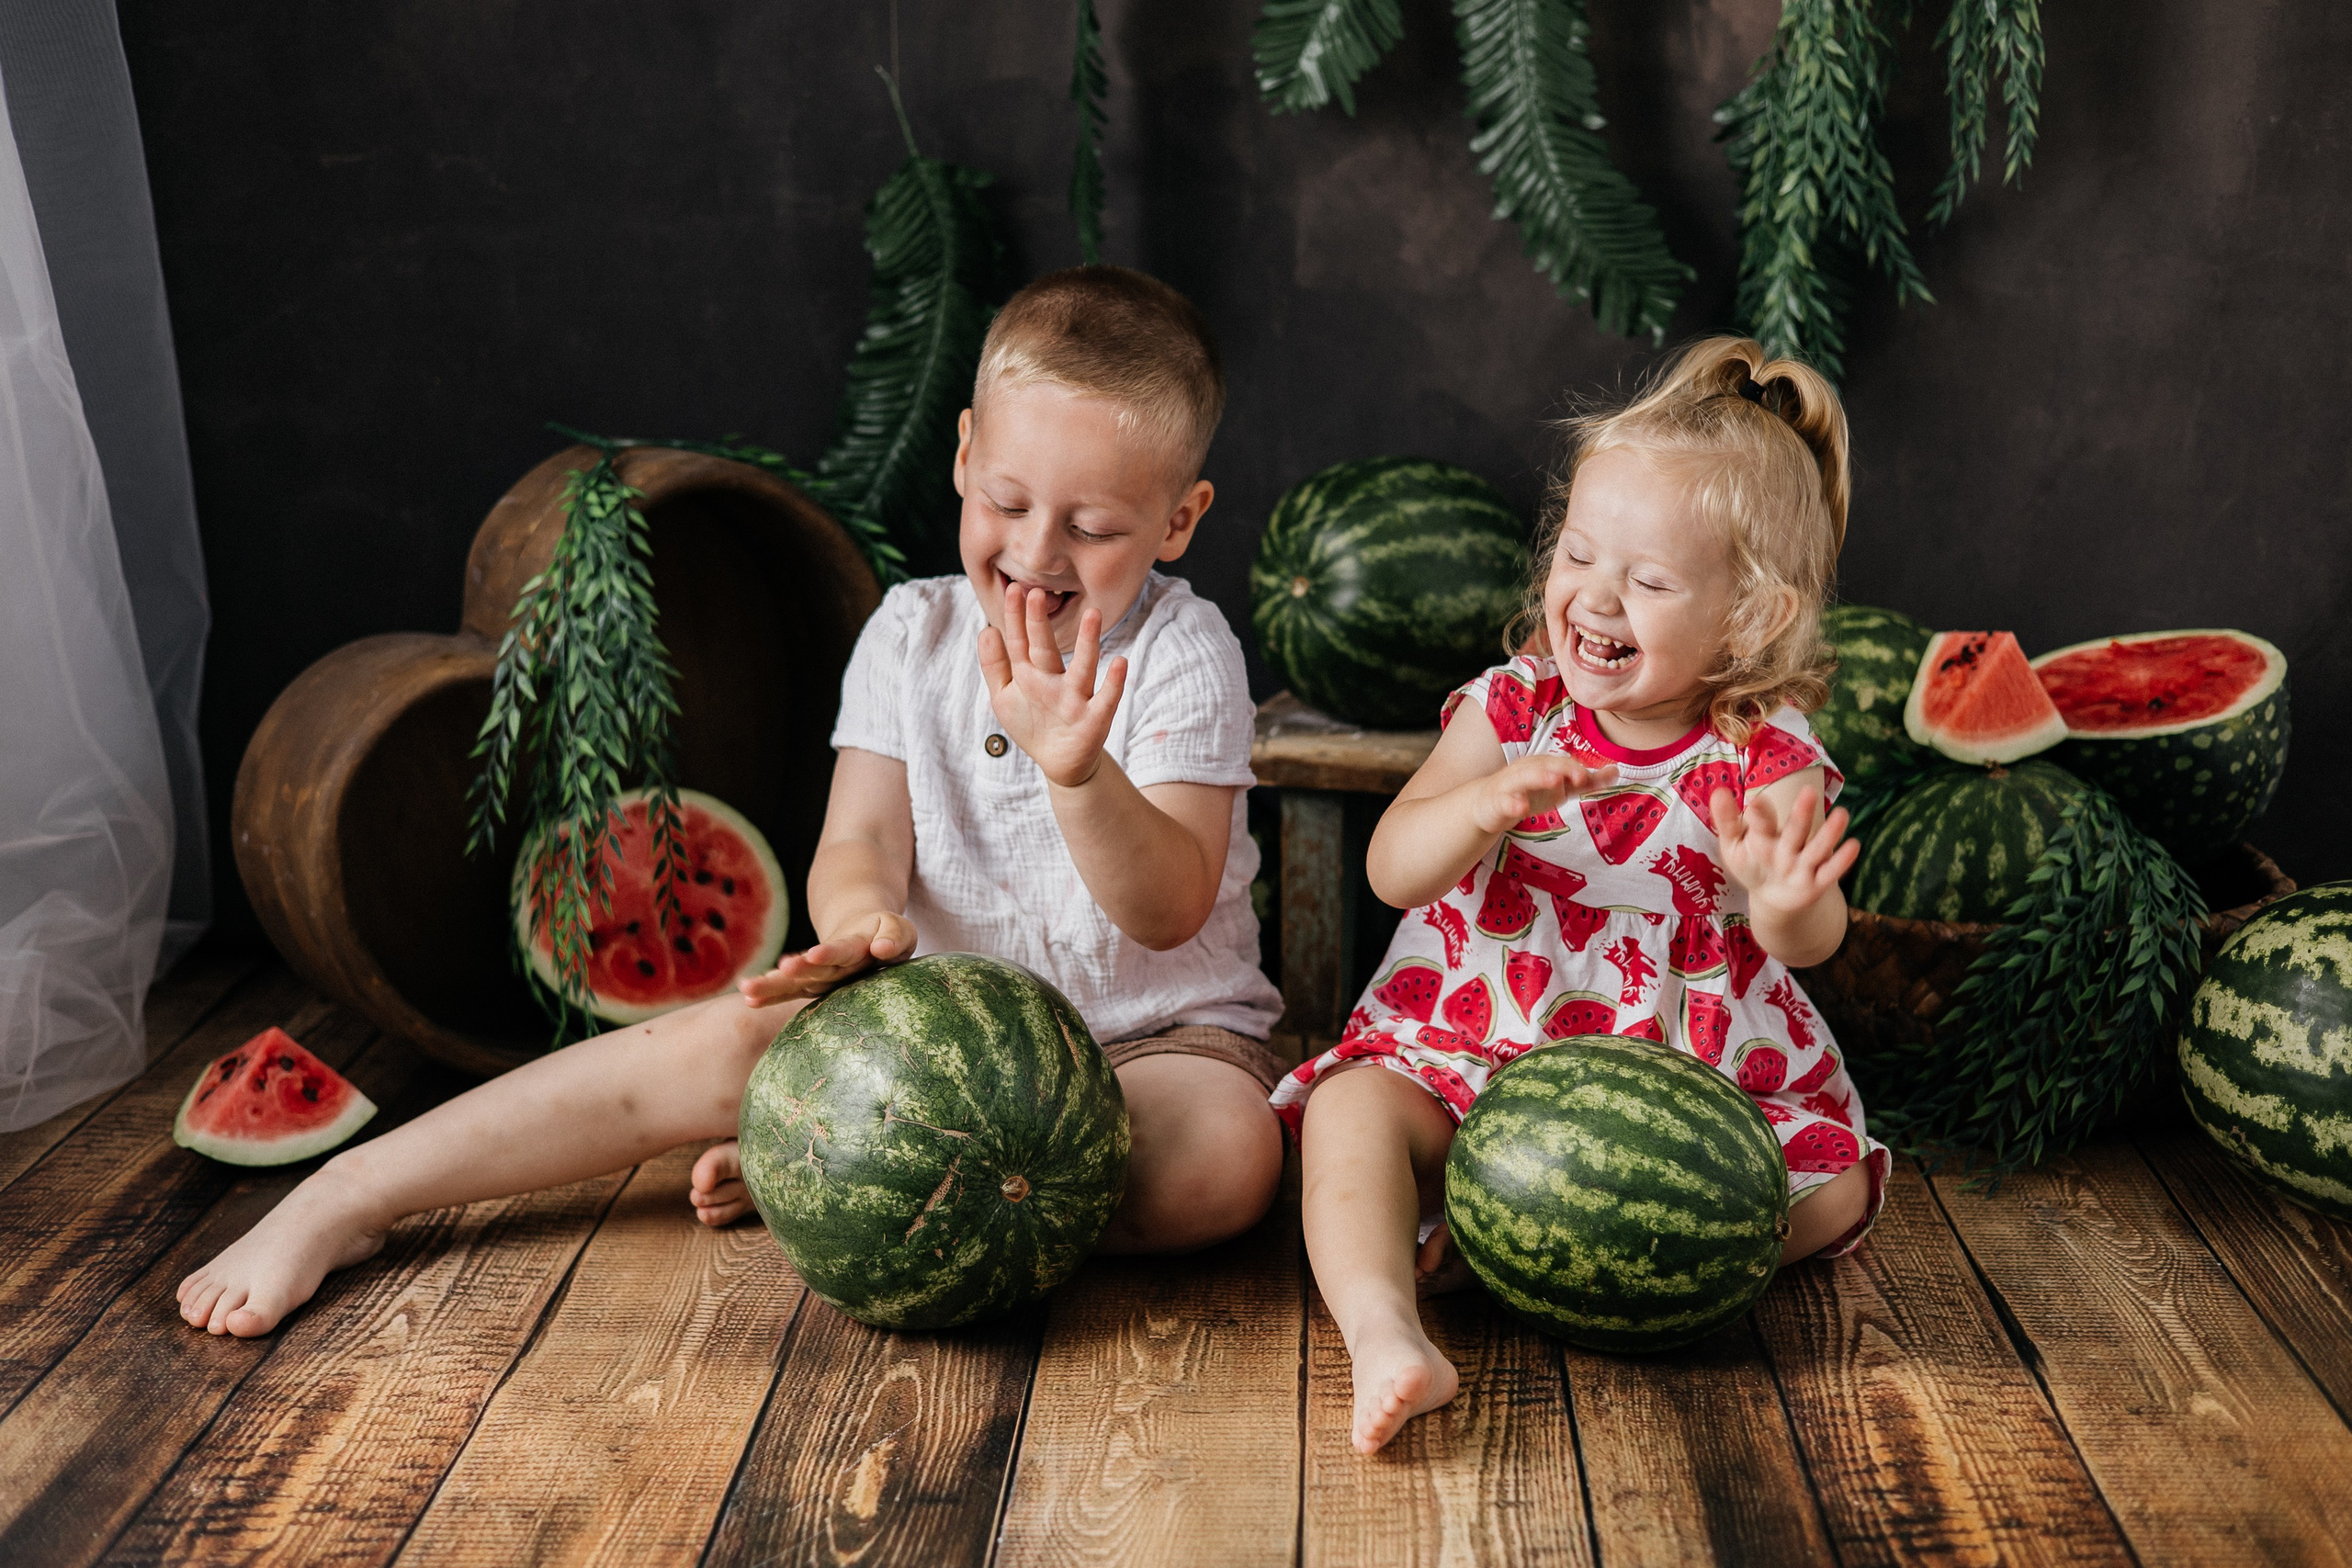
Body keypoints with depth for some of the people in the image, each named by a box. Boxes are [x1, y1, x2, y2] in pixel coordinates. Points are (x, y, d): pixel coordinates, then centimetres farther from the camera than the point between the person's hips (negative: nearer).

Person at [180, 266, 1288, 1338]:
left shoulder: (1180, 652, -11)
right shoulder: (912, 632, 0)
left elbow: (1172, 911, -21)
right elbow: (861, 841, -6)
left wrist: (1079, 773, -40)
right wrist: (858, 920, -32)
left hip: (1149, 1038, -2)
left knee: (1230, 1159, -33)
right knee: (729, 1037, -22)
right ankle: (348, 1197, -11)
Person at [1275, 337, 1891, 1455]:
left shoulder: (1766, 764, -8)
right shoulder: (1507, 713, -5)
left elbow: (1813, 940, -20)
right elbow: (1392, 871, -14)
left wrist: (1786, 904, -45)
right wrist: (1482, 806, -35)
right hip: (1471, 1055, 0)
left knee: (1830, 1186, -17)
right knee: (1353, 1109, -23)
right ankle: (1385, 1337, -40)